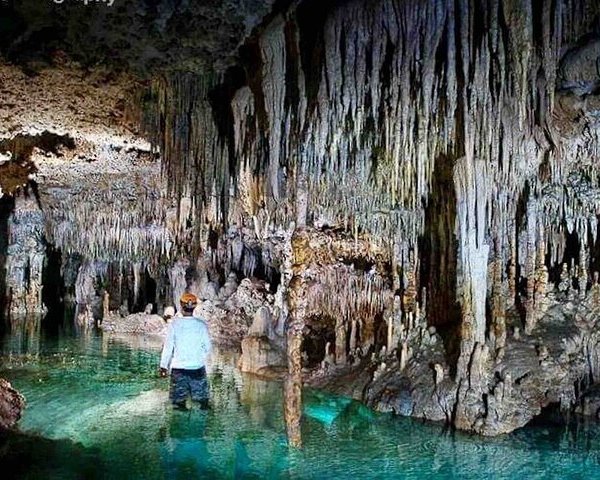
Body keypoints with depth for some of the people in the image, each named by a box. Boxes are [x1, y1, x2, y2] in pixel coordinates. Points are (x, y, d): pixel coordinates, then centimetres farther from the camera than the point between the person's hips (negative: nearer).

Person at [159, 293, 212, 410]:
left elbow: (168, 346, -5)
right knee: (202, 397, 12)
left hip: (178, 367, -1)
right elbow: (208, 347, 0)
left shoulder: (174, 323, -8)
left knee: (179, 399, 8)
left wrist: (163, 365, 4)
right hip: (198, 366, 1)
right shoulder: (201, 324, -6)